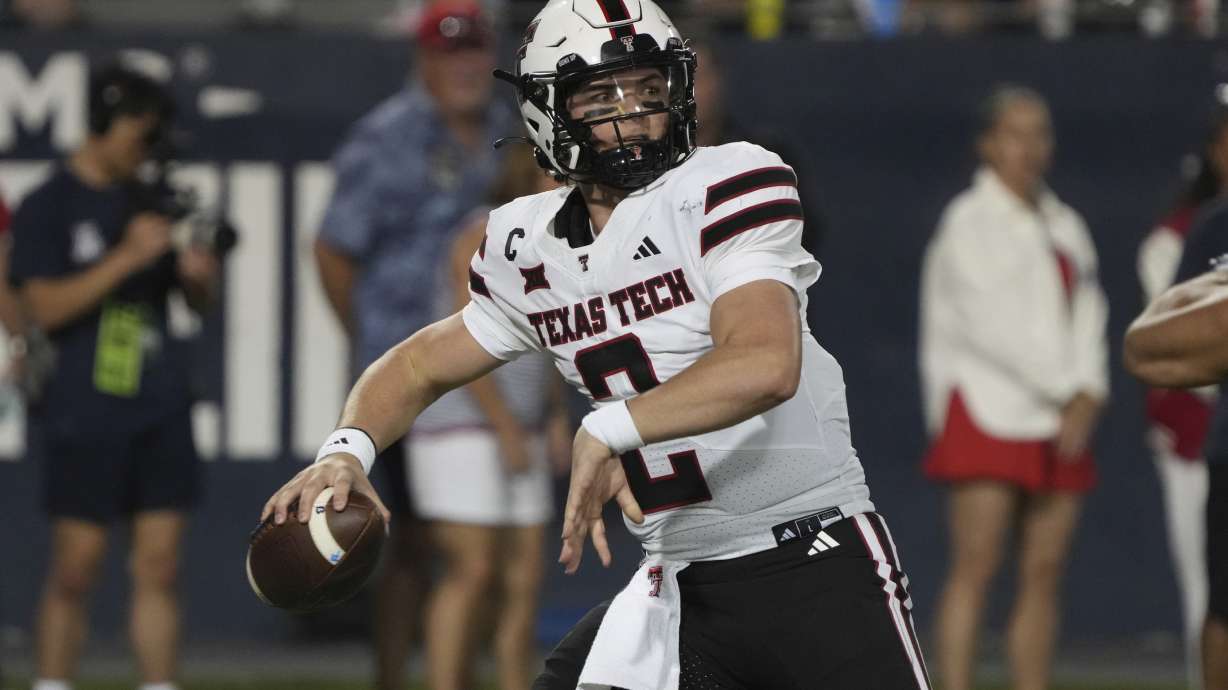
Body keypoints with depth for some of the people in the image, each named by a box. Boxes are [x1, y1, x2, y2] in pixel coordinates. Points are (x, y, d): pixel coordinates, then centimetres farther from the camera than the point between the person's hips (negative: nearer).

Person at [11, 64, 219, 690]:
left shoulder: (148, 201, 13)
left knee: (159, 563, 2)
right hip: (83, 411, -5)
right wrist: (127, 258, -19)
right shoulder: (47, 208, -2)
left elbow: (198, 301, 21)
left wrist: (198, 273, -3)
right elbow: (46, 306, -12)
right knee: (76, 567, -2)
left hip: (160, 407, 5)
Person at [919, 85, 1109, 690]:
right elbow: (989, 323, -11)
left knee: (1044, 574, 2)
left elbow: (1088, 317, 12)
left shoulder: (1063, 225, 17)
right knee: (975, 566, -12)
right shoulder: (968, 222, -3)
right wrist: (1063, 388, -9)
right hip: (987, 409, -6)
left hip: (1059, 423, 7)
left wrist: (1087, 397, -5)